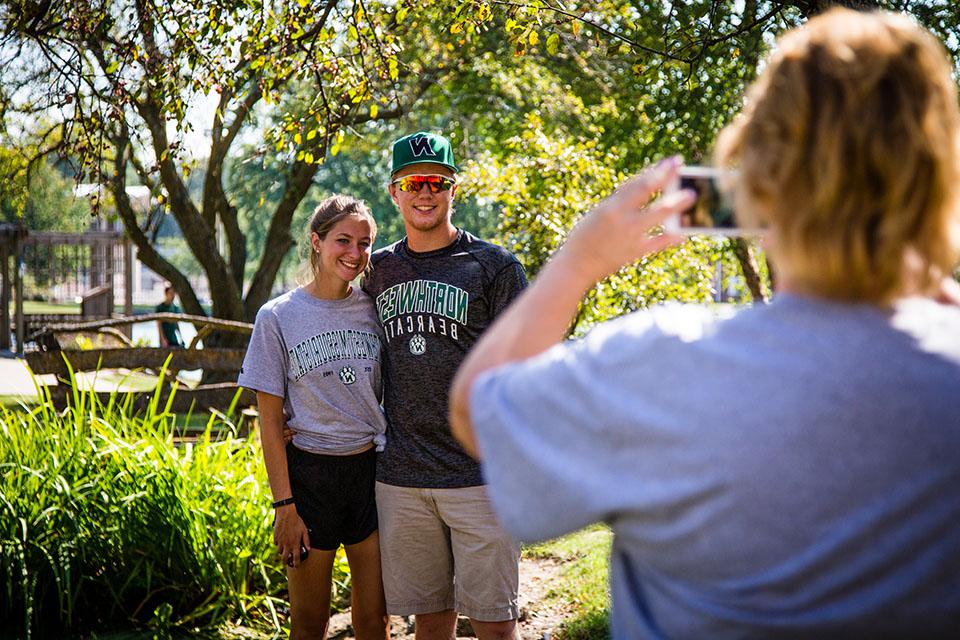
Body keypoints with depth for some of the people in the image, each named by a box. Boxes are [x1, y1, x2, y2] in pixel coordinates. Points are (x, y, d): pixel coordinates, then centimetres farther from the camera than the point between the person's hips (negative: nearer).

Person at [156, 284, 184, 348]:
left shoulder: (176, 308, 13)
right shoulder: (161, 308, -5)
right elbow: (159, 324, -9)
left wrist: (180, 338, 13)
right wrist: (163, 339, -17)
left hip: (175, 340, 6)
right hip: (166, 340, -6)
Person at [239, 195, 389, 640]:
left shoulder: (374, 310, 4)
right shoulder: (278, 317, -4)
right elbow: (270, 422, -4)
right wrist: (284, 505, -9)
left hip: (373, 469, 2)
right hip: (311, 472, -2)